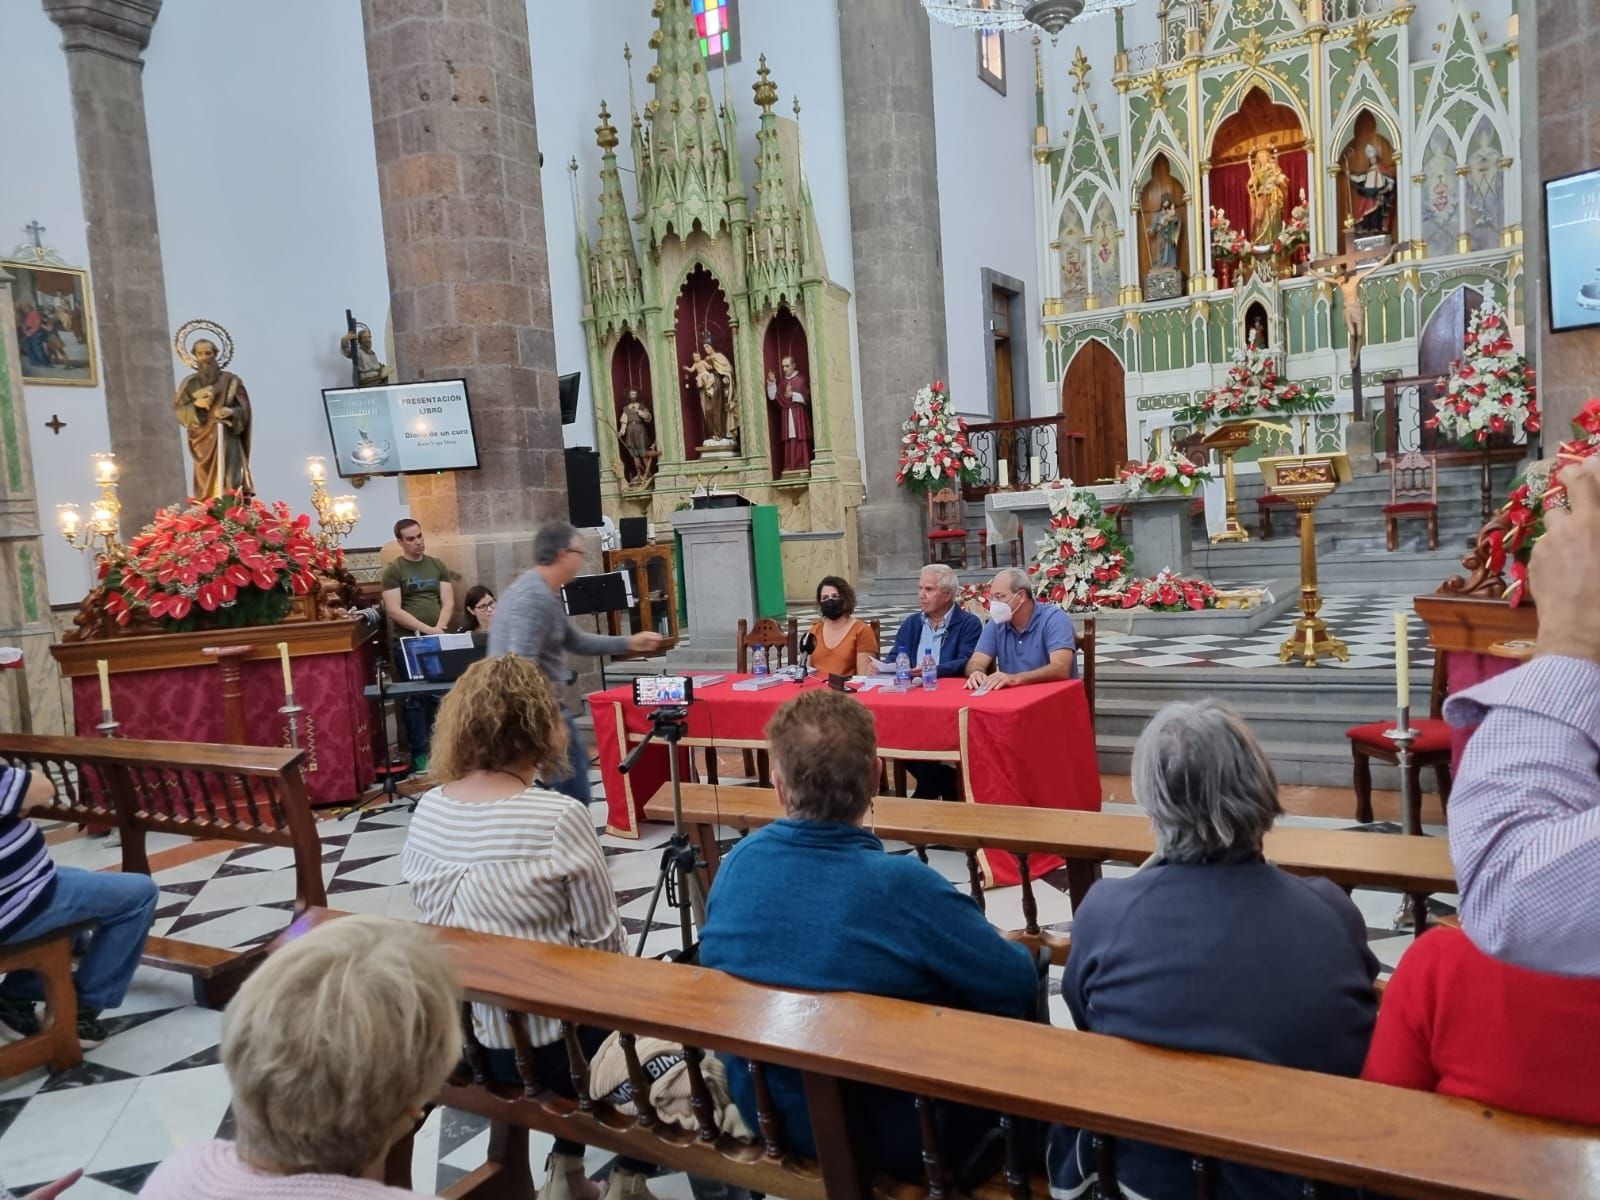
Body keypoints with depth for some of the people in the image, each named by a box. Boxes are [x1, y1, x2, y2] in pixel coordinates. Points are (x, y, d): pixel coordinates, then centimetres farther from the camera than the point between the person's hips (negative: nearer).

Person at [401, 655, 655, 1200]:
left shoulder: (427, 811, -4)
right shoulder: (559, 817, -23)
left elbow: (442, 924, 7)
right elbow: (604, 943, -15)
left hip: (465, 1040, 6)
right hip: (548, 1041, -6)